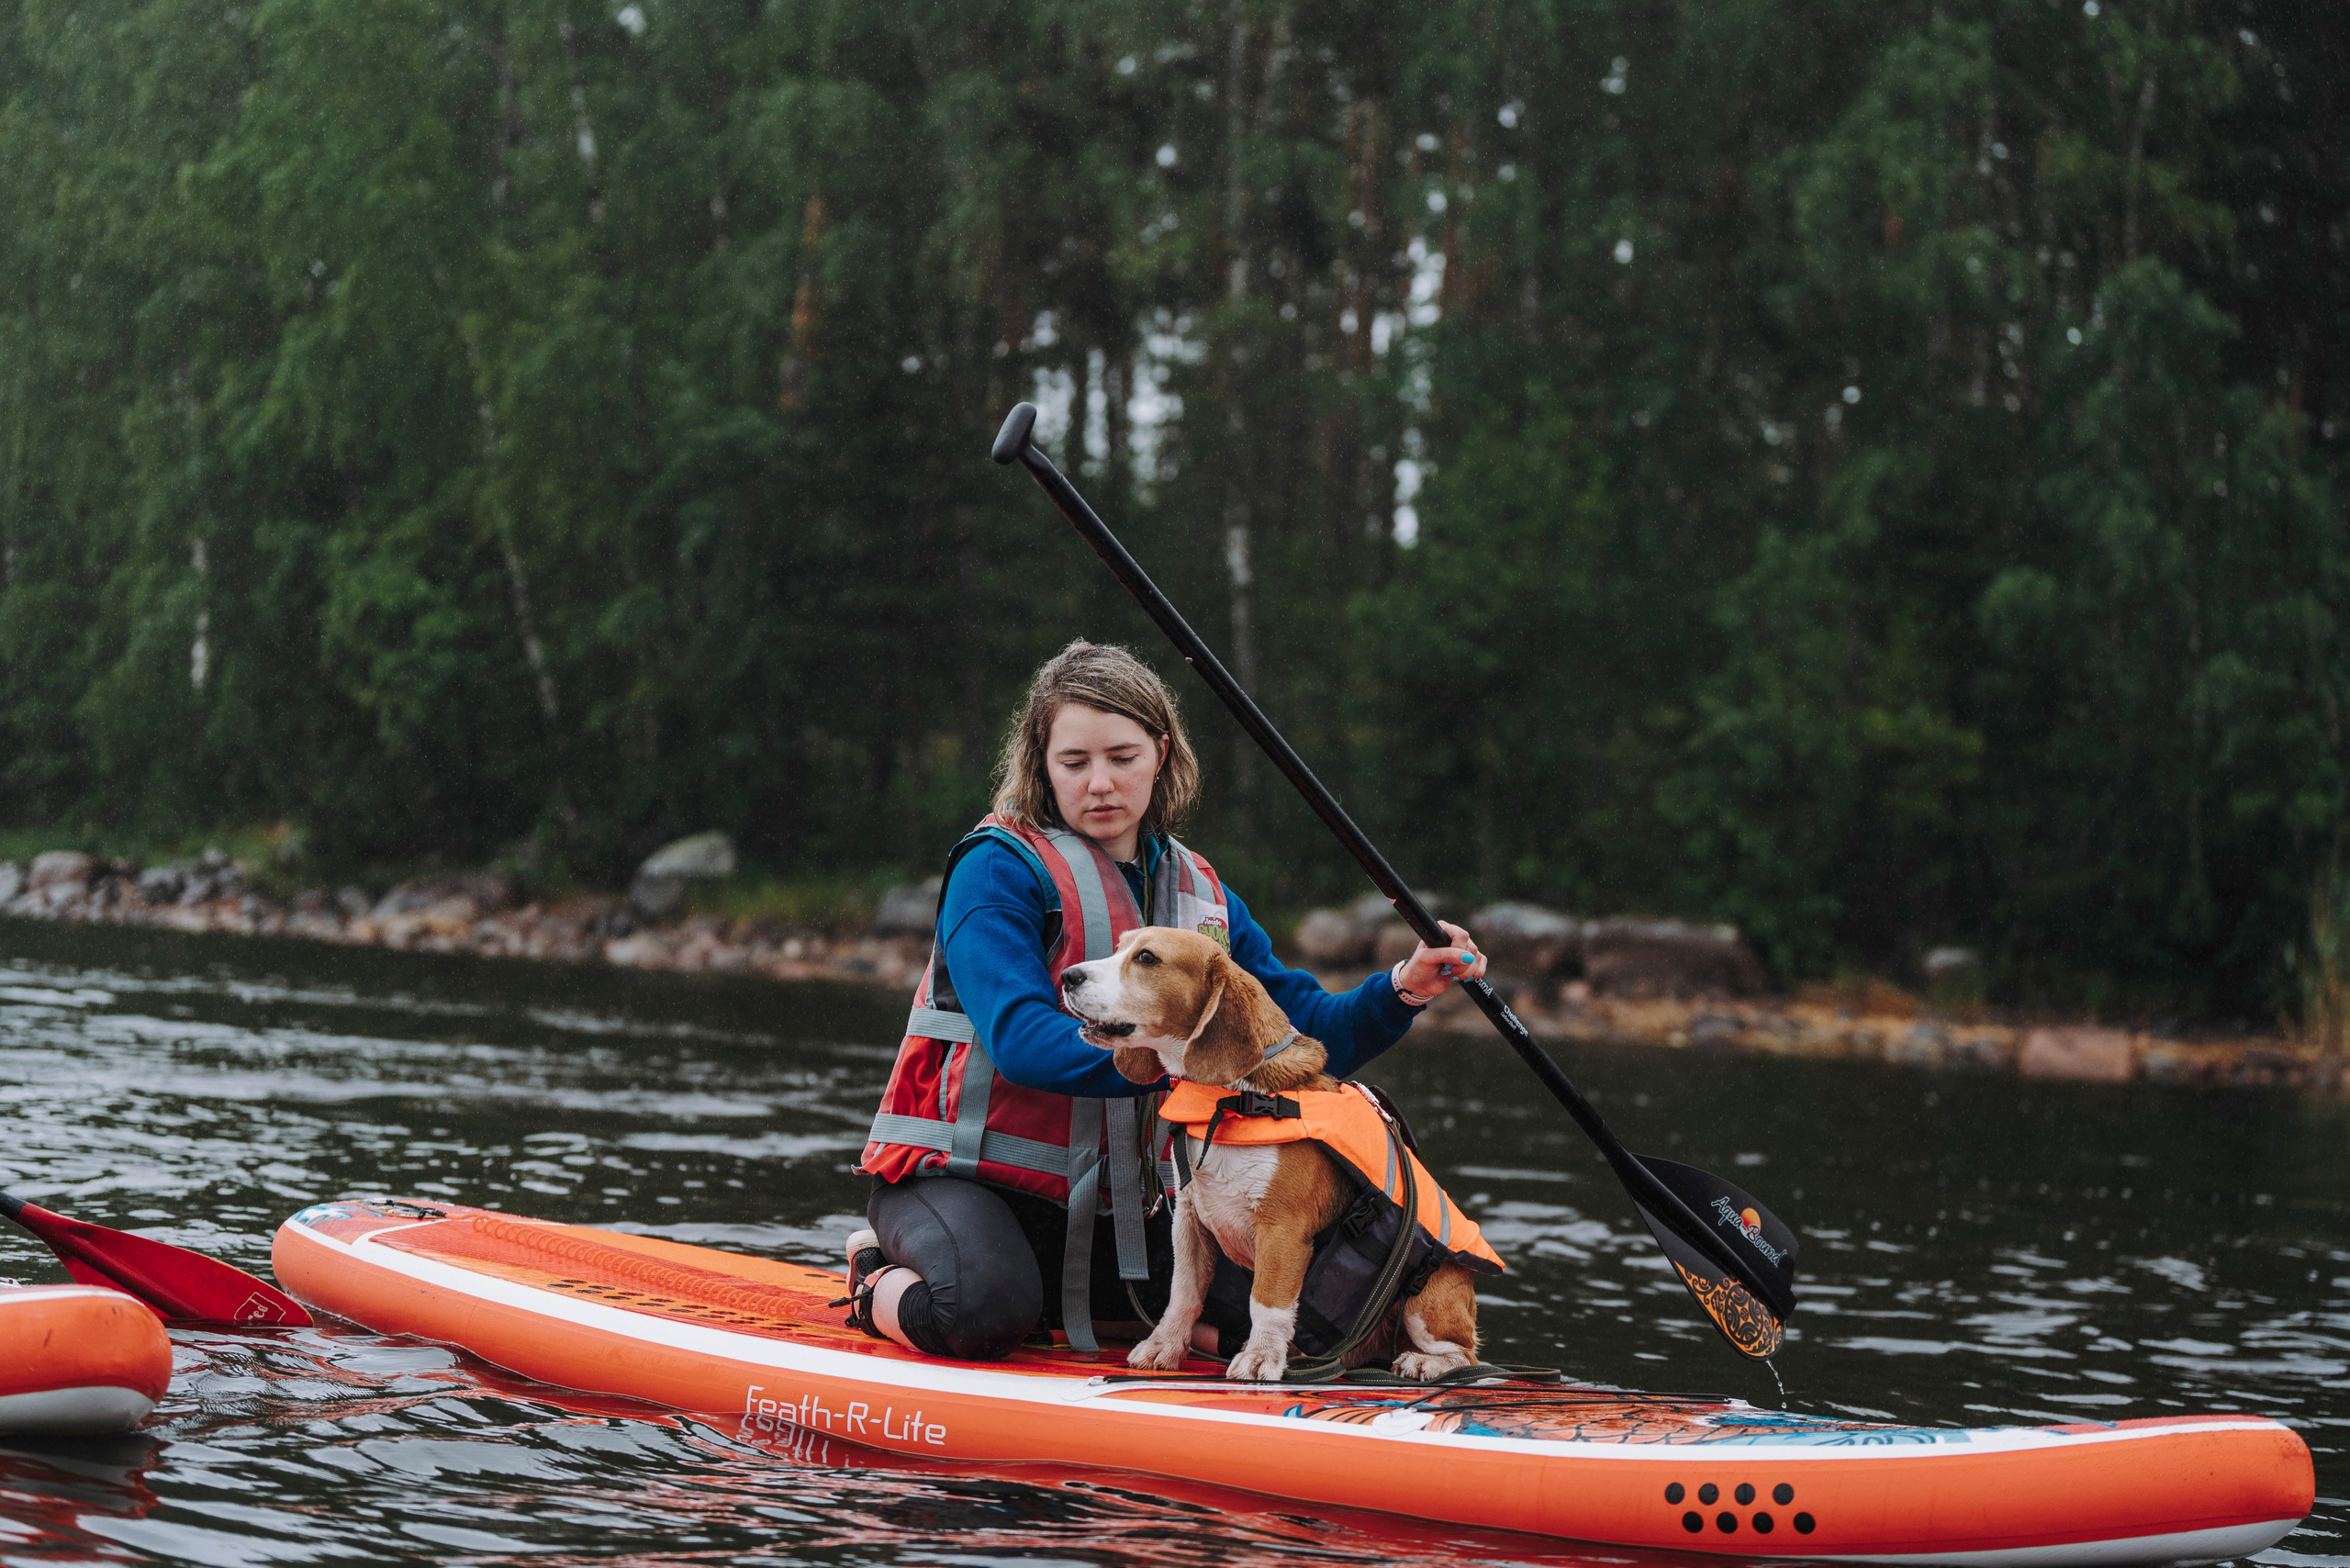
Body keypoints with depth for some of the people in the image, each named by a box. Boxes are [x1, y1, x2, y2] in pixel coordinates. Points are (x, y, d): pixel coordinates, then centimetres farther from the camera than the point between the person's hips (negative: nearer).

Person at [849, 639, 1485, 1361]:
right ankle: (878, 1285, 1)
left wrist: (1401, 990, -13)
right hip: (958, 1173, -6)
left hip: (1112, 1204, 6)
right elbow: (1021, 1039, -26)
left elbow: (1303, 1036, 6)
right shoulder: (999, 869, -11)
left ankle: (1045, 1302, 11)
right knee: (979, 1315, -36)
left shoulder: (1199, 892, 9)